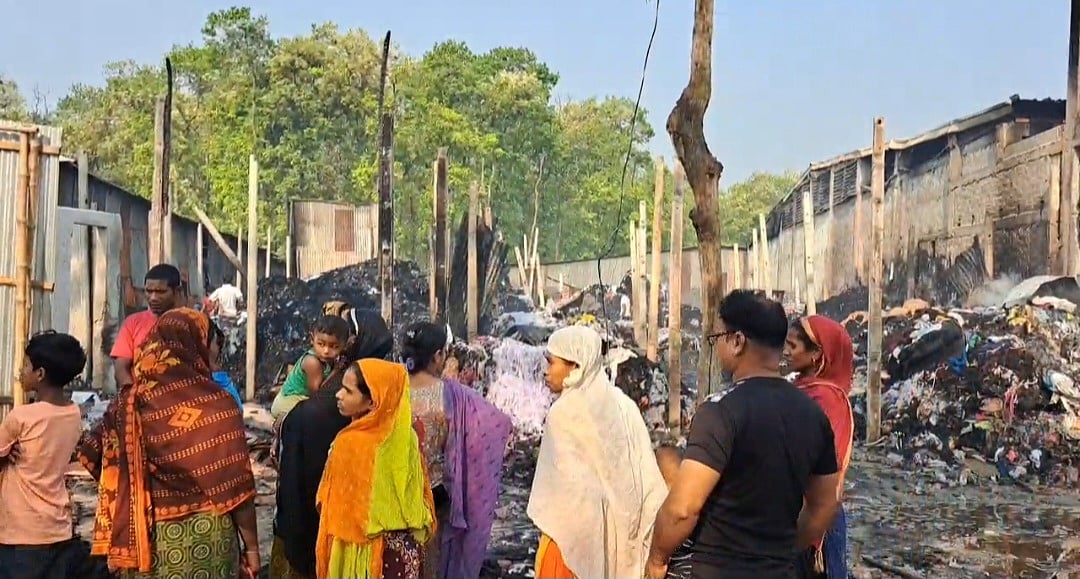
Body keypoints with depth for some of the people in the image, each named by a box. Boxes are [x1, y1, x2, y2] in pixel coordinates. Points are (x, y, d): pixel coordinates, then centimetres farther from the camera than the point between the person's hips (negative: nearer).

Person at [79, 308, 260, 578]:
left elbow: (92, 452, 7)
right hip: (203, 535, -4)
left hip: (145, 536, 4)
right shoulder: (215, 403, -14)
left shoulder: (130, 402, -1)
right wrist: (252, 546, -4)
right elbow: (233, 485, -12)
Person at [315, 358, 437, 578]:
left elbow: (335, 510, -10)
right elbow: (417, 494, 6)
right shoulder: (405, 435, -4)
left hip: (362, 552, -6)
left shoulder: (350, 443, -20)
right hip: (406, 549, 6)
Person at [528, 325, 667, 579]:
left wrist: (547, 525, -2)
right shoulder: (622, 405, 3)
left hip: (570, 533, -6)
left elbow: (561, 482, -16)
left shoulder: (565, 412, -14)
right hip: (616, 530, 6)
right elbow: (646, 476, 1)